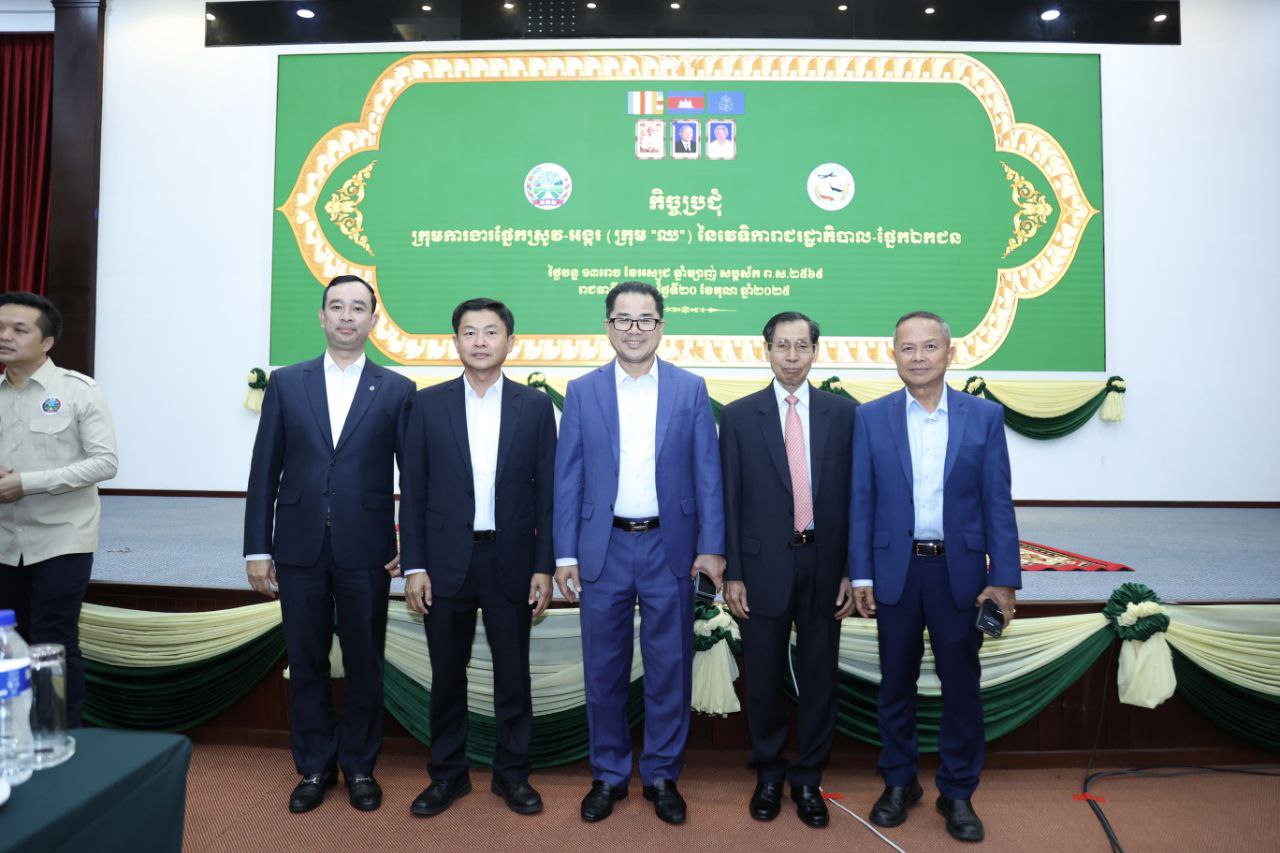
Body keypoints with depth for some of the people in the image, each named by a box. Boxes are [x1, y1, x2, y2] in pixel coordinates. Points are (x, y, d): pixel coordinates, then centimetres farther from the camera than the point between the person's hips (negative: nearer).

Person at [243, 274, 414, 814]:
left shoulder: (397, 391, 1)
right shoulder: (286, 383, 5)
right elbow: (264, 471, 4)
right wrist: (256, 548, 1)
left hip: (366, 551, -1)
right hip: (299, 548, 2)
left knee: (364, 664, 10)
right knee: (306, 664, 12)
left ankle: (359, 766, 28)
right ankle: (314, 767, 30)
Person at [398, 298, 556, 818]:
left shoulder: (535, 406, 1)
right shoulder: (429, 404, 2)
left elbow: (547, 492, 0)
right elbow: (413, 490, 2)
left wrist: (544, 568, -4)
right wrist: (414, 566, -3)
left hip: (510, 561, 0)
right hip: (447, 561, 1)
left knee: (513, 674, 10)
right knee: (447, 674, 12)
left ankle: (512, 773, 28)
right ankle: (448, 774, 30)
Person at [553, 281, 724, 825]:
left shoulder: (691, 389, 2)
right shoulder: (582, 391, 4)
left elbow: (707, 473, 1)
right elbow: (568, 478, 2)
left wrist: (711, 547, -5)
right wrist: (565, 555, -2)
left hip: (670, 547, 0)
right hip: (603, 548, 1)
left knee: (670, 668, 9)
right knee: (604, 669, 11)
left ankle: (662, 774, 27)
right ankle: (608, 774, 29)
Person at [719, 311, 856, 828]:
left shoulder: (842, 412, 2)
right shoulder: (739, 415, 0)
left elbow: (854, 495, 3)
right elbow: (730, 499, -1)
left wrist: (852, 571, 0)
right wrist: (732, 574, -4)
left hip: (824, 564, 1)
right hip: (764, 564, -1)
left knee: (818, 676, 11)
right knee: (764, 676, 11)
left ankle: (808, 779, 30)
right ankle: (768, 775, 32)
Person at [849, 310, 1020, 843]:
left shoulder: (985, 416, 1)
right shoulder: (871, 418, 1)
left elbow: (998, 504, 0)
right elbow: (861, 503, 0)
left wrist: (1004, 579, -5)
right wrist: (860, 575, -3)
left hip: (960, 569, 0)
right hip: (895, 569, 0)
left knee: (961, 684, 9)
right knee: (896, 683, 12)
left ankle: (958, 793, 27)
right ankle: (898, 783, 31)